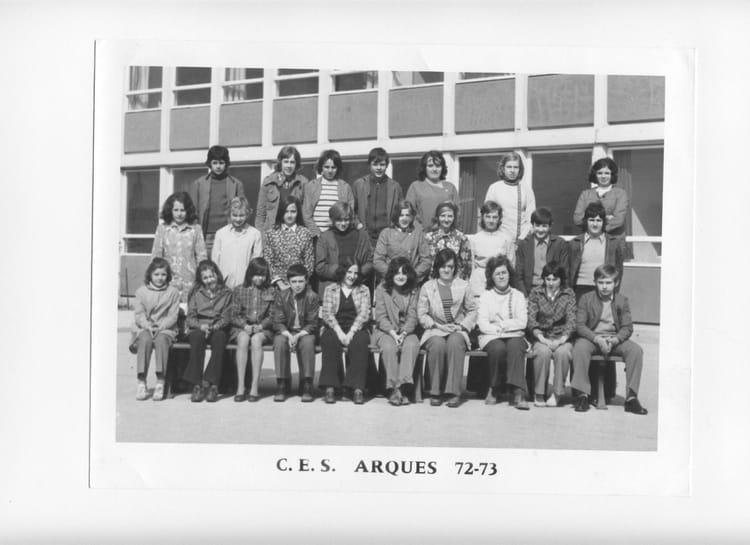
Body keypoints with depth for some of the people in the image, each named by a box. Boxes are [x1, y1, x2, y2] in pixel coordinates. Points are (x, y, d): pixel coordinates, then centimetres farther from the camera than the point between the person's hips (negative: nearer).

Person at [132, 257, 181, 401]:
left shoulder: (173, 292, 9)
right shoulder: (141, 291, 12)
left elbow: (173, 316, 2)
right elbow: (139, 314, 4)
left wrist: (160, 327, -16)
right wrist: (147, 326, -16)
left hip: (165, 329, -1)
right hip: (144, 328, 1)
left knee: (161, 339, -36)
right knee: (145, 339, -34)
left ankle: (160, 383, -35)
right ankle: (142, 383, -33)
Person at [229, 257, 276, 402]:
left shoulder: (271, 292, 10)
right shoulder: (239, 290, 9)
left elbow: (272, 316, 6)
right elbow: (234, 315, 5)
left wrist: (260, 326, -14)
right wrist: (245, 326, -14)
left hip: (263, 329, 0)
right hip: (241, 328, 0)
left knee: (256, 339, -34)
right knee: (243, 339, -34)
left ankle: (254, 387, -36)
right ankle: (240, 386, -36)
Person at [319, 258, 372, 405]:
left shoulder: (363, 290, 13)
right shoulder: (330, 289, 12)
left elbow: (364, 314, -1)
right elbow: (327, 314, 0)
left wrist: (351, 332, -16)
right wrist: (339, 332, -17)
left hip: (356, 329, 0)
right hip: (334, 328, 0)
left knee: (359, 342, -33)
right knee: (331, 341, -34)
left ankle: (357, 388, -34)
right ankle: (330, 387, -32)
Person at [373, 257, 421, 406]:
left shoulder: (413, 291, 7)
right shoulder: (381, 289, 1)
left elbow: (412, 317, 0)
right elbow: (381, 317, -4)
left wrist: (403, 334, -17)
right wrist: (393, 333, -18)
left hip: (407, 331, 2)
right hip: (385, 331, -1)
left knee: (412, 345, -31)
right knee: (389, 347, -34)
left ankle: (403, 387, -33)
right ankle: (393, 388, -28)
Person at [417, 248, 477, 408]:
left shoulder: (463, 286, 13)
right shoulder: (427, 287, 10)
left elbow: (472, 311, 12)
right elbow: (422, 314, 5)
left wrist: (462, 325, -5)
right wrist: (438, 325, -9)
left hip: (457, 330, 0)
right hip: (435, 330, 0)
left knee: (454, 342, -36)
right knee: (437, 344, -35)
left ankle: (454, 392, -33)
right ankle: (435, 392, -23)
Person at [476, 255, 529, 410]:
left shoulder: (518, 296, 16)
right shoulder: (485, 295, 13)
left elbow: (522, 322, 2)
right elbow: (482, 324, 0)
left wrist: (502, 324, -8)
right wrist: (498, 329, -12)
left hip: (514, 336, 1)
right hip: (491, 337, -1)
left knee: (515, 346, -35)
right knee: (498, 348, -35)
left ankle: (518, 393, -41)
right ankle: (493, 389, -16)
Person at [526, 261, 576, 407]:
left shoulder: (568, 294, 6)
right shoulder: (535, 293, 5)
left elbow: (571, 320, -3)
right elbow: (531, 320, -3)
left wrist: (561, 340, -20)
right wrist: (542, 338, -19)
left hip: (562, 337, 0)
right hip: (541, 337, 0)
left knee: (563, 352, -33)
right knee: (543, 351, -33)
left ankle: (557, 393, -18)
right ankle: (539, 394, -18)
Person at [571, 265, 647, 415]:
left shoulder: (622, 300, 7)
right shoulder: (586, 299, 1)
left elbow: (627, 328, 1)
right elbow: (580, 325, -5)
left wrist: (614, 340, -20)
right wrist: (597, 339, -21)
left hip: (615, 339, 2)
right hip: (591, 337, -2)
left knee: (636, 350, -26)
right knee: (580, 347, -36)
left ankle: (631, 397, -23)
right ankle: (582, 395, -29)